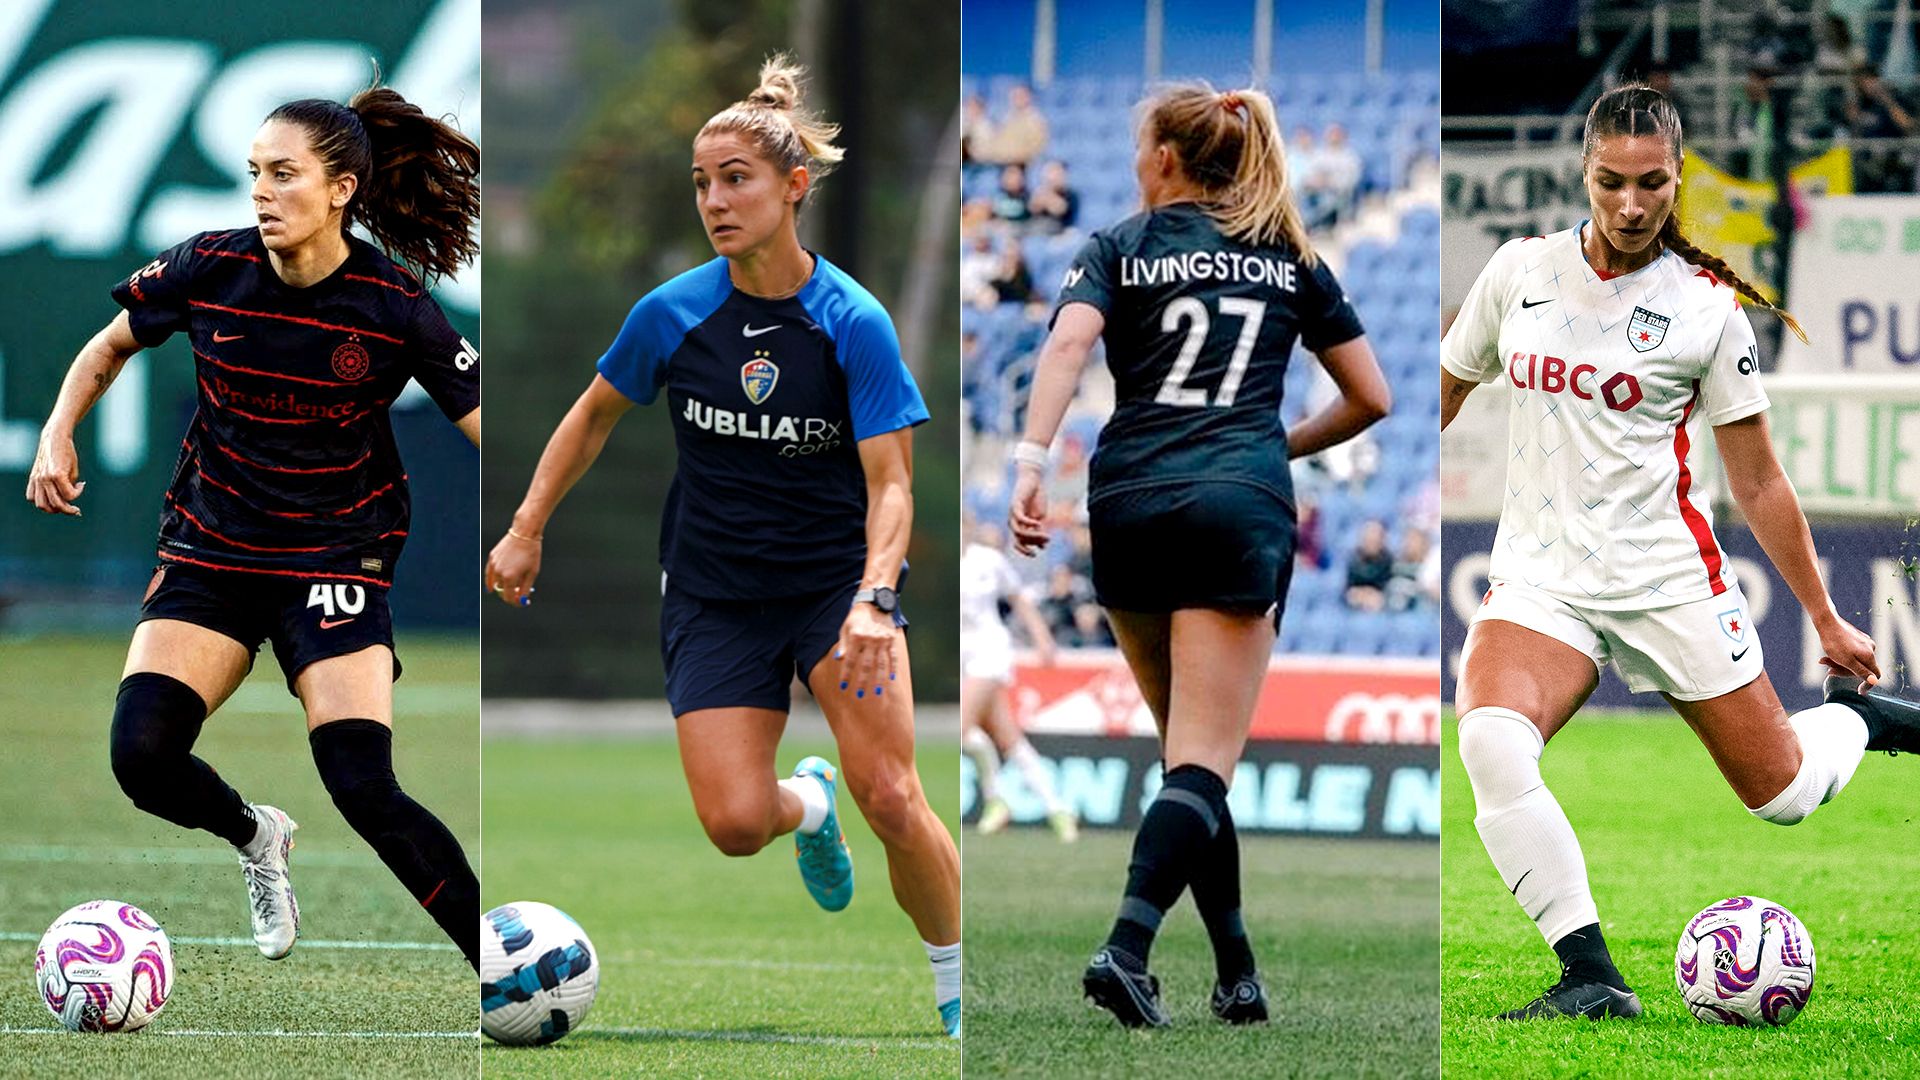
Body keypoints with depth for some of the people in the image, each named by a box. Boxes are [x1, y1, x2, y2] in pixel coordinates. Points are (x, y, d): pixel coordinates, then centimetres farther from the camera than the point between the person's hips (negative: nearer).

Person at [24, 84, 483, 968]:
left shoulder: (395, 308, -13)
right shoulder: (210, 268, -7)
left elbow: (488, 430, -11)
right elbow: (110, 346, 12)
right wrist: (58, 436, -4)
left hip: (335, 559, -3)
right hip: (209, 553, 3)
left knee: (364, 791, -19)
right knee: (142, 754, -17)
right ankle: (256, 838, 18)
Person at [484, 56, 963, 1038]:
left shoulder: (855, 323, -14)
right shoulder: (671, 314, -8)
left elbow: (890, 483, -15)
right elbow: (594, 415, 11)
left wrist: (873, 599, -31)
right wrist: (526, 531, 8)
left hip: (836, 578, -2)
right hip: (714, 594, 2)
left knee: (889, 798, -18)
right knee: (733, 821, -14)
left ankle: (960, 993, 3)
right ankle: (808, 802, 25)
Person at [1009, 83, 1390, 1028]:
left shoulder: (1119, 249, 10)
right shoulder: (1292, 259, 16)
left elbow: (1068, 345, -10)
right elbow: (1370, 397, 18)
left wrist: (1030, 463, -19)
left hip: (1130, 507, 1)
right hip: (1241, 507, -1)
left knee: (1190, 749, 15)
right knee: (1203, 762, -9)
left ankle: (1237, 975, 15)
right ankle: (1126, 947, -30)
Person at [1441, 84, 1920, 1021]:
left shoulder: (1707, 306, -3)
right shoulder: (1521, 270, 3)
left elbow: (1757, 482, 5)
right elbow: (1445, 391, 18)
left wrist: (1825, 619, 9)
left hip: (1669, 580, -1)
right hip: (1539, 579, 1)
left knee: (1782, 794, 4)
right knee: (1490, 741, -30)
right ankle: (1590, 977, -25)